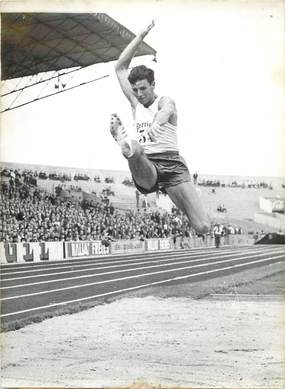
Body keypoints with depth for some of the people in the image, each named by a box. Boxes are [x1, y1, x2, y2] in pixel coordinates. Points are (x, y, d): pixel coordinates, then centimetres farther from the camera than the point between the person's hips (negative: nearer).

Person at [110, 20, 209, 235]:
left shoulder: (166, 102, 8)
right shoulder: (135, 104, 23)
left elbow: (164, 113, -19)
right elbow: (120, 67, 24)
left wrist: (155, 126, -45)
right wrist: (141, 36, 18)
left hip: (171, 163, -2)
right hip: (147, 169, 2)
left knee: (203, 228, -16)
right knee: (136, 149, -37)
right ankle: (127, 144, -72)